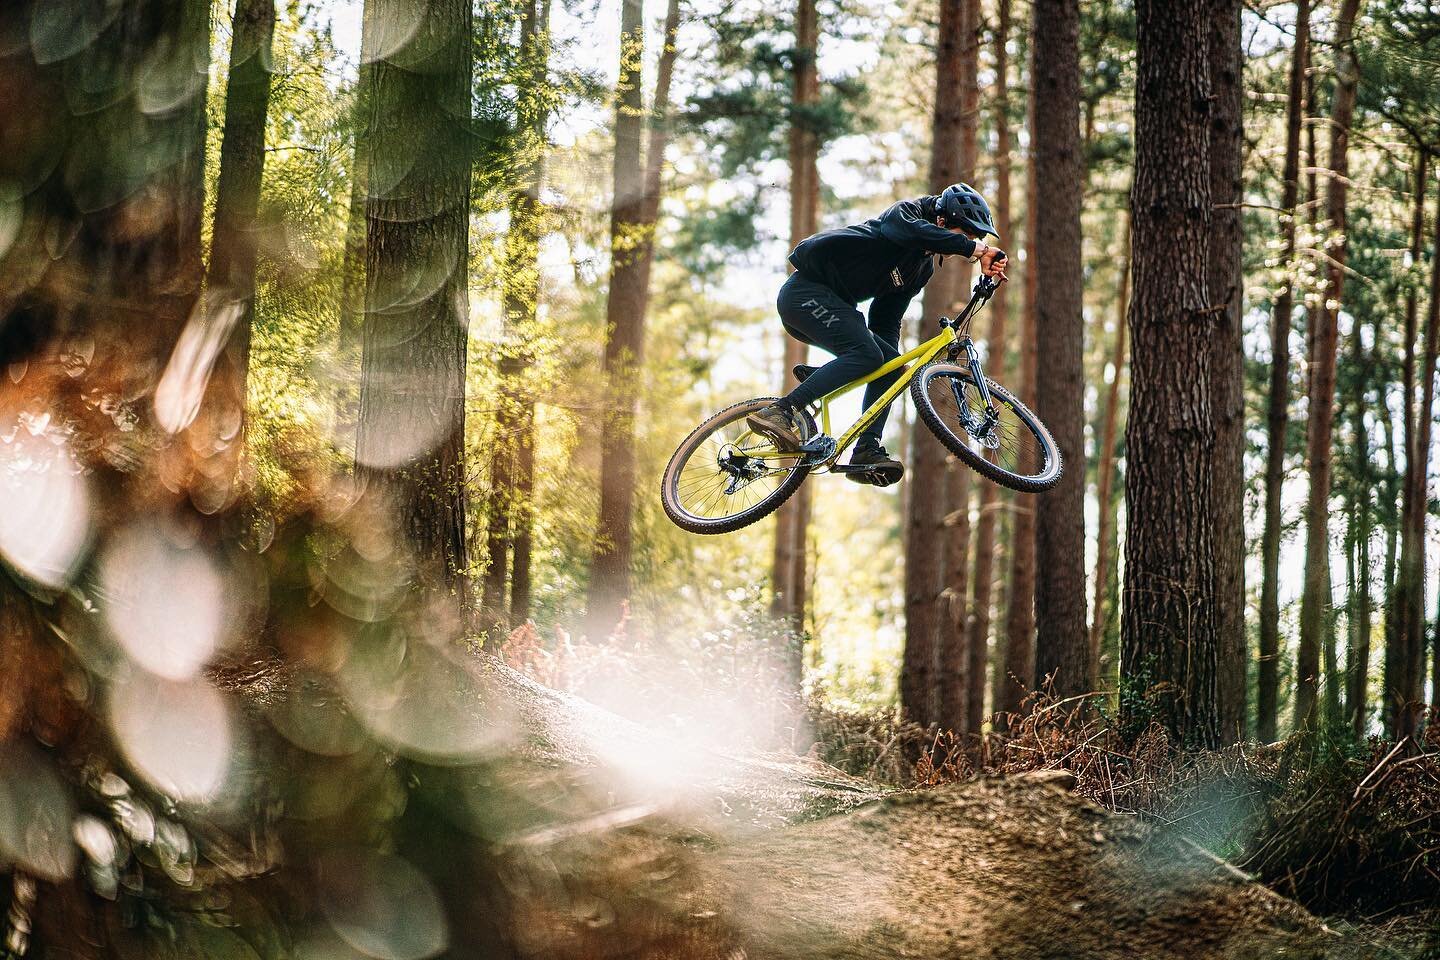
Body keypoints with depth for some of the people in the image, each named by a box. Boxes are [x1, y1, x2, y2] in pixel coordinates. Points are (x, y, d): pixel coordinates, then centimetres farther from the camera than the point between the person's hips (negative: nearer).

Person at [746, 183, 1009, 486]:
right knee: (865, 354, -25)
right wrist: (976, 250, -40)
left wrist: (896, 361, 1)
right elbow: (914, 231, -36)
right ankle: (779, 412, -30)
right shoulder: (904, 213, -10)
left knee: (890, 363, 0)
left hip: (829, 306, 10)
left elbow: (887, 320, 15)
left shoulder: (923, 269, 14)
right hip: (805, 293, -10)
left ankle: (867, 451, -7)